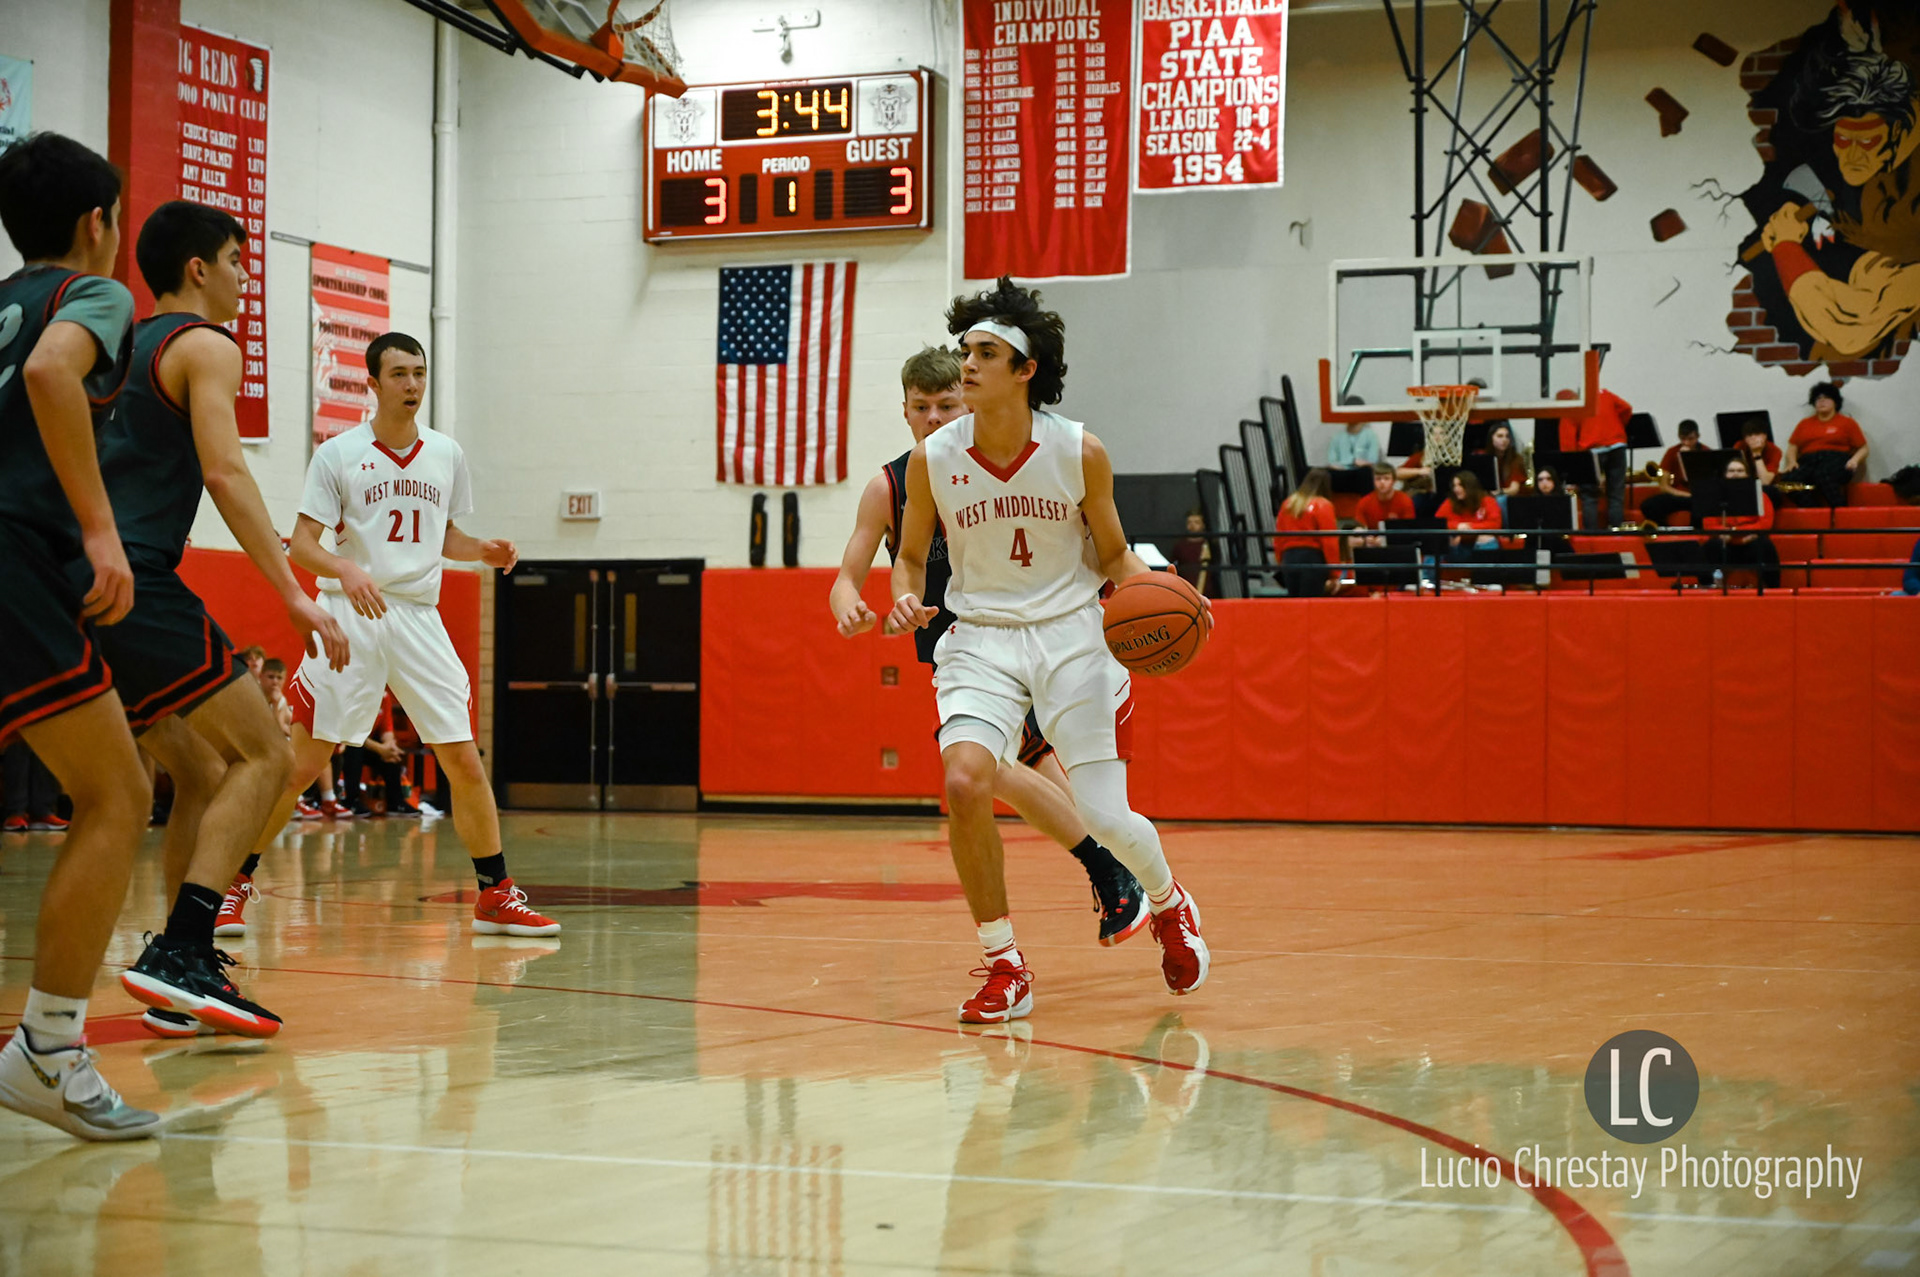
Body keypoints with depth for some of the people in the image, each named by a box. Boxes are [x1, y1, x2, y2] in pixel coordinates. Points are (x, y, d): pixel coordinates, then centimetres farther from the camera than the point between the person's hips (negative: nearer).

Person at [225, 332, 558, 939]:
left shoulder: (447, 454, 10)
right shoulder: (338, 453, -2)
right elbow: (302, 543, -5)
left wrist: (484, 550, 2)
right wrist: (346, 570, -25)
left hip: (419, 618, 3)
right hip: (349, 618, -3)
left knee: (465, 762, -1)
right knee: (300, 763, -6)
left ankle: (497, 896, 9)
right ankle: (232, 886, 5)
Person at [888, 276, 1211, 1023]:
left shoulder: (1080, 453, -9)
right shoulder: (933, 459, -6)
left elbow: (1113, 554, 5)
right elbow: (911, 556, 9)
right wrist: (906, 598, -13)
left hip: (1070, 633, -1)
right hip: (981, 637, 1)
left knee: (1104, 815, -3)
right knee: (964, 781, -24)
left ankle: (1169, 903, 34)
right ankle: (1003, 968, -9)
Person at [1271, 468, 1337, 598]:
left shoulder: (1288, 503, 10)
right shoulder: (1323, 506, -5)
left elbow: (1278, 538, 9)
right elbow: (1329, 540, -10)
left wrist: (1281, 561, 16)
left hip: (1288, 557, 5)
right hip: (1313, 557, -5)